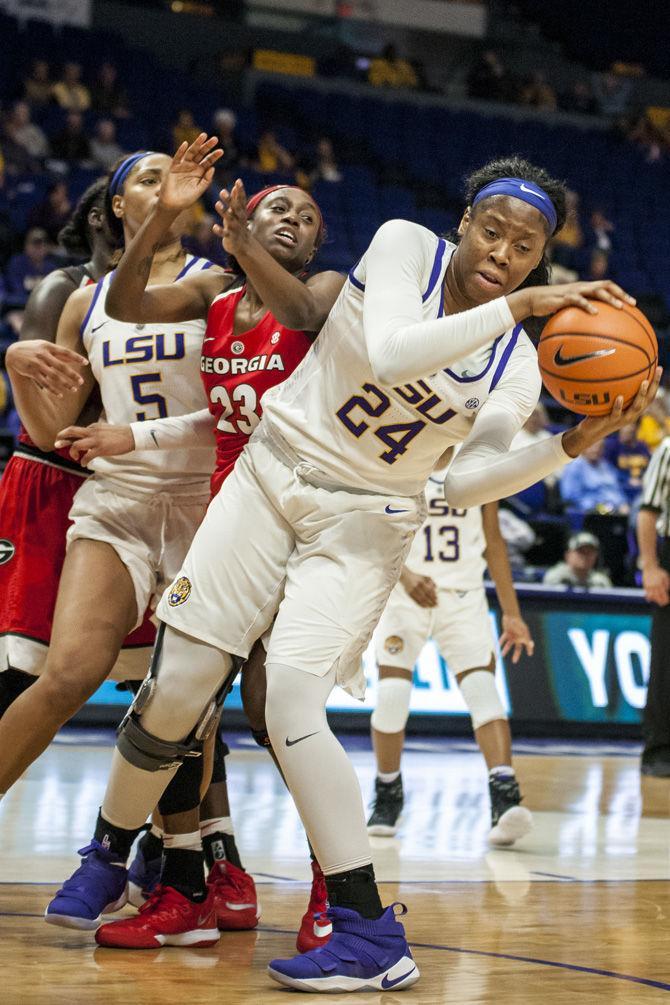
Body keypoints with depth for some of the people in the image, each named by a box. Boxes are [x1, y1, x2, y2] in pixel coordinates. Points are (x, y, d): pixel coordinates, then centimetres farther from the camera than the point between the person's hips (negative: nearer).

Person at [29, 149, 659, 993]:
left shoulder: (519, 363, -4)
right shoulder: (405, 247, -9)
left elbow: (467, 483, -15)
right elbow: (389, 355, -28)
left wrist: (577, 442, -27)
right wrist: (515, 308, -34)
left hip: (364, 523, 0)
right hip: (273, 474, 1)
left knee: (291, 698, -22)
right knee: (175, 693, -3)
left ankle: (372, 935, -19)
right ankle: (109, 852, 24)